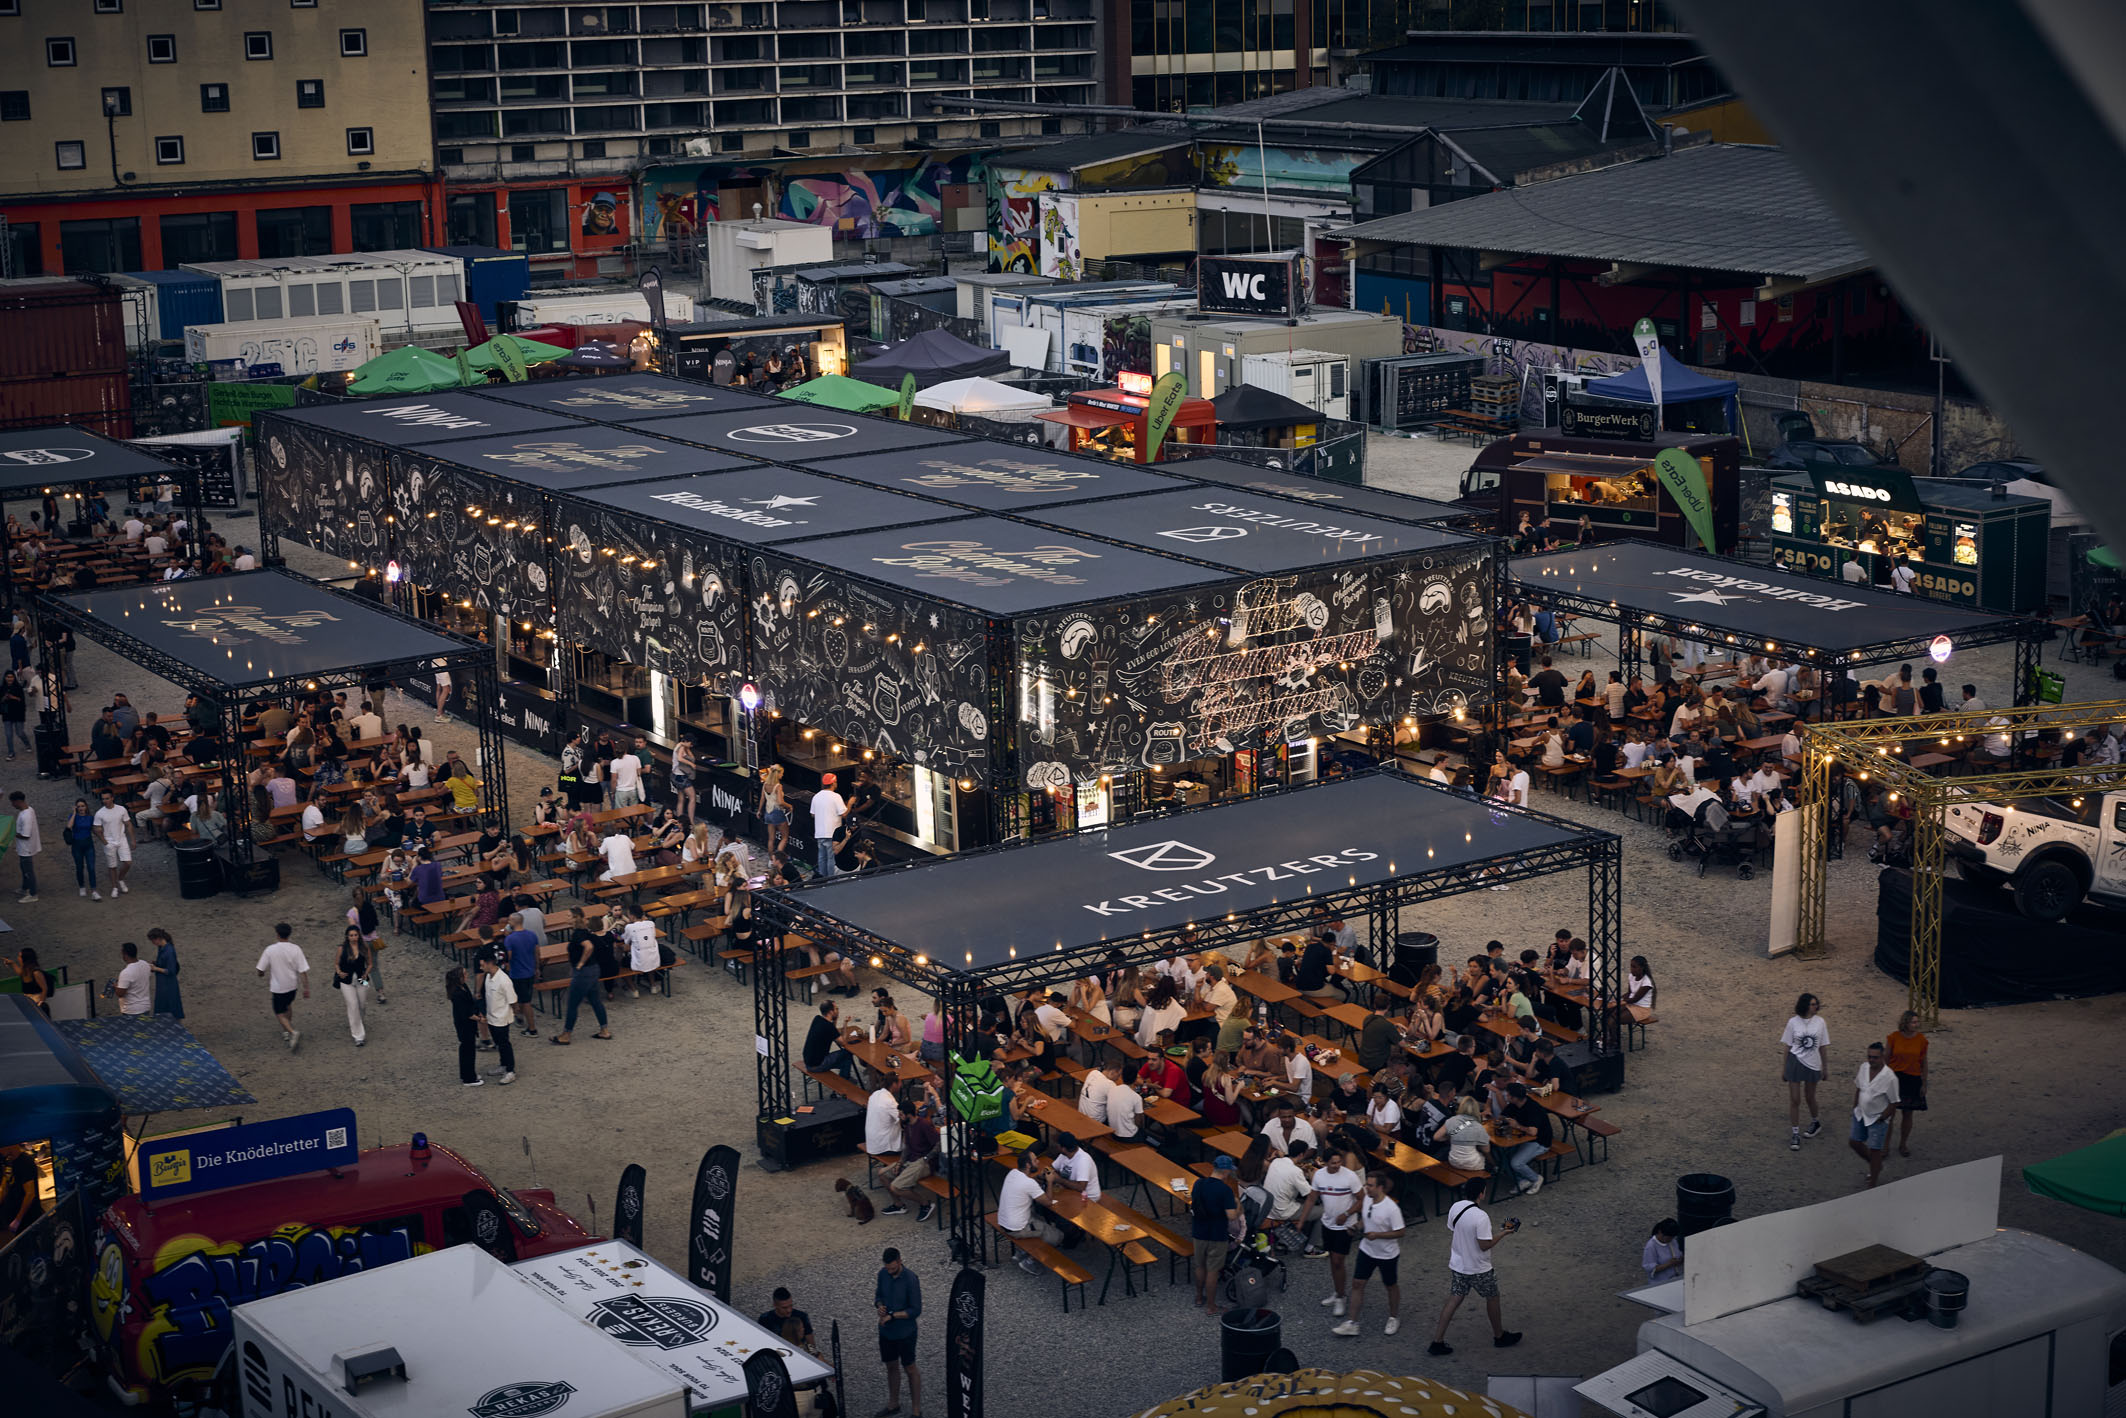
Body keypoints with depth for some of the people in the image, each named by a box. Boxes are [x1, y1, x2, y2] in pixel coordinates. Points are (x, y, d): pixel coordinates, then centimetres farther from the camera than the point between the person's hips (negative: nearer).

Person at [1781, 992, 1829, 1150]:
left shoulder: (1820, 1022, -2)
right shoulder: (1793, 1022, -6)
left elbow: (1822, 1047, 5)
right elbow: (1788, 1047, 1)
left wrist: (1824, 1068, 8)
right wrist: (1783, 1068, 2)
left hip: (1813, 1065, 1)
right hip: (1795, 1062, -1)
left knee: (1810, 1097, 16)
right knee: (1795, 1100, 0)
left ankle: (1815, 1123, 43)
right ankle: (1795, 1134, 8)